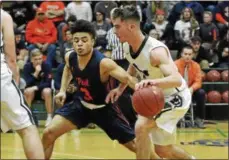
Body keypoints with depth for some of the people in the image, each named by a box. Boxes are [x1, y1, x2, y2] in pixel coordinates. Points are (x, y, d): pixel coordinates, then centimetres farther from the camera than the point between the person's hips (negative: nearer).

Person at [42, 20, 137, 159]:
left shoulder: (103, 63, -33)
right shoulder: (70, 57, -15)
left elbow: (128, 78, -42)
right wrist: (63, 90, 4)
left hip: (104, 107, -4)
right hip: (81, 104, 4)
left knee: (136, 145, -3)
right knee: (49, 134, -8)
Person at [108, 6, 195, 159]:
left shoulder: (155, 50, -34)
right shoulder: (127, 47, -9)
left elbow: (177, 79, -48)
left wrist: (152, 81, -65)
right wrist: (120, 88, 7)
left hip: (175, 98, -9)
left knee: (141, 127, -30)